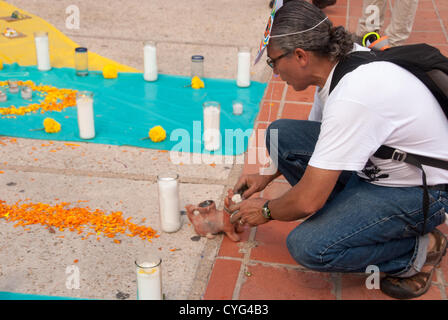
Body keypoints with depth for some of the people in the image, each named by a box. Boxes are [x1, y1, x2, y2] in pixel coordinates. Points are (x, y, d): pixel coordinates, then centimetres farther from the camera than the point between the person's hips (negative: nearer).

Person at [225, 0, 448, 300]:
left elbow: (307, 200, -29)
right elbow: (325, 137, 16)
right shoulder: (342, 62, -5)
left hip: (423, 193, -9)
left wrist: (266, 211, -6)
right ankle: (349, 218, 6)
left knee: (308, 247, -24)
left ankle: (418, 251, -2)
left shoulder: (352, 98, -33)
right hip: (379, 164, 9)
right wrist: (267, 176, 15)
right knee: (281, 134, -4)